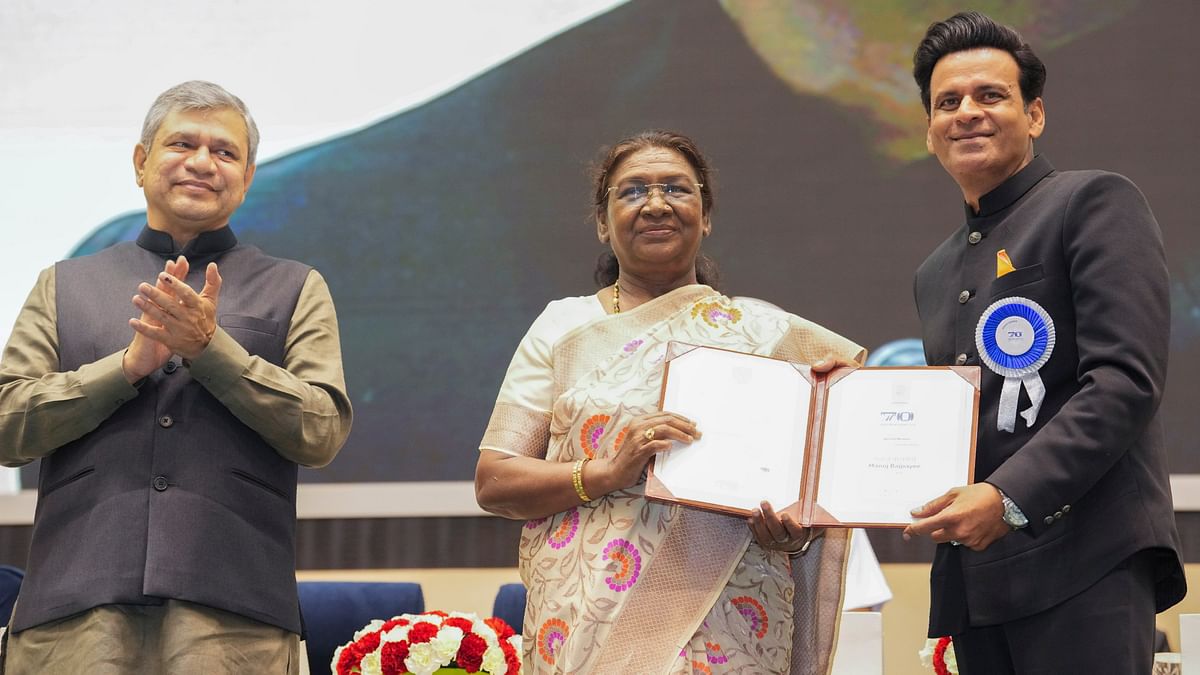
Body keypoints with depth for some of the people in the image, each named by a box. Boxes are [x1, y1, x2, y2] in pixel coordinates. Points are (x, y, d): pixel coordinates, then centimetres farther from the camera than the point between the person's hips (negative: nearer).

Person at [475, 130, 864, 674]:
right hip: (589, 624, 0)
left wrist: (795, 534, -12)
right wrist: (607, 472, -16)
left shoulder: (767, 334, 9)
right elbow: (492, 481, 0)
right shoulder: (565, 326, 6)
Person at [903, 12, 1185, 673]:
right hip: (973, 577, 7)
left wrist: (1010, 497, -21)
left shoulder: (1096, 203, -1)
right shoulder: (935, 274, 23)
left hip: (1085, 559, -7)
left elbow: (1126, 379, -12)